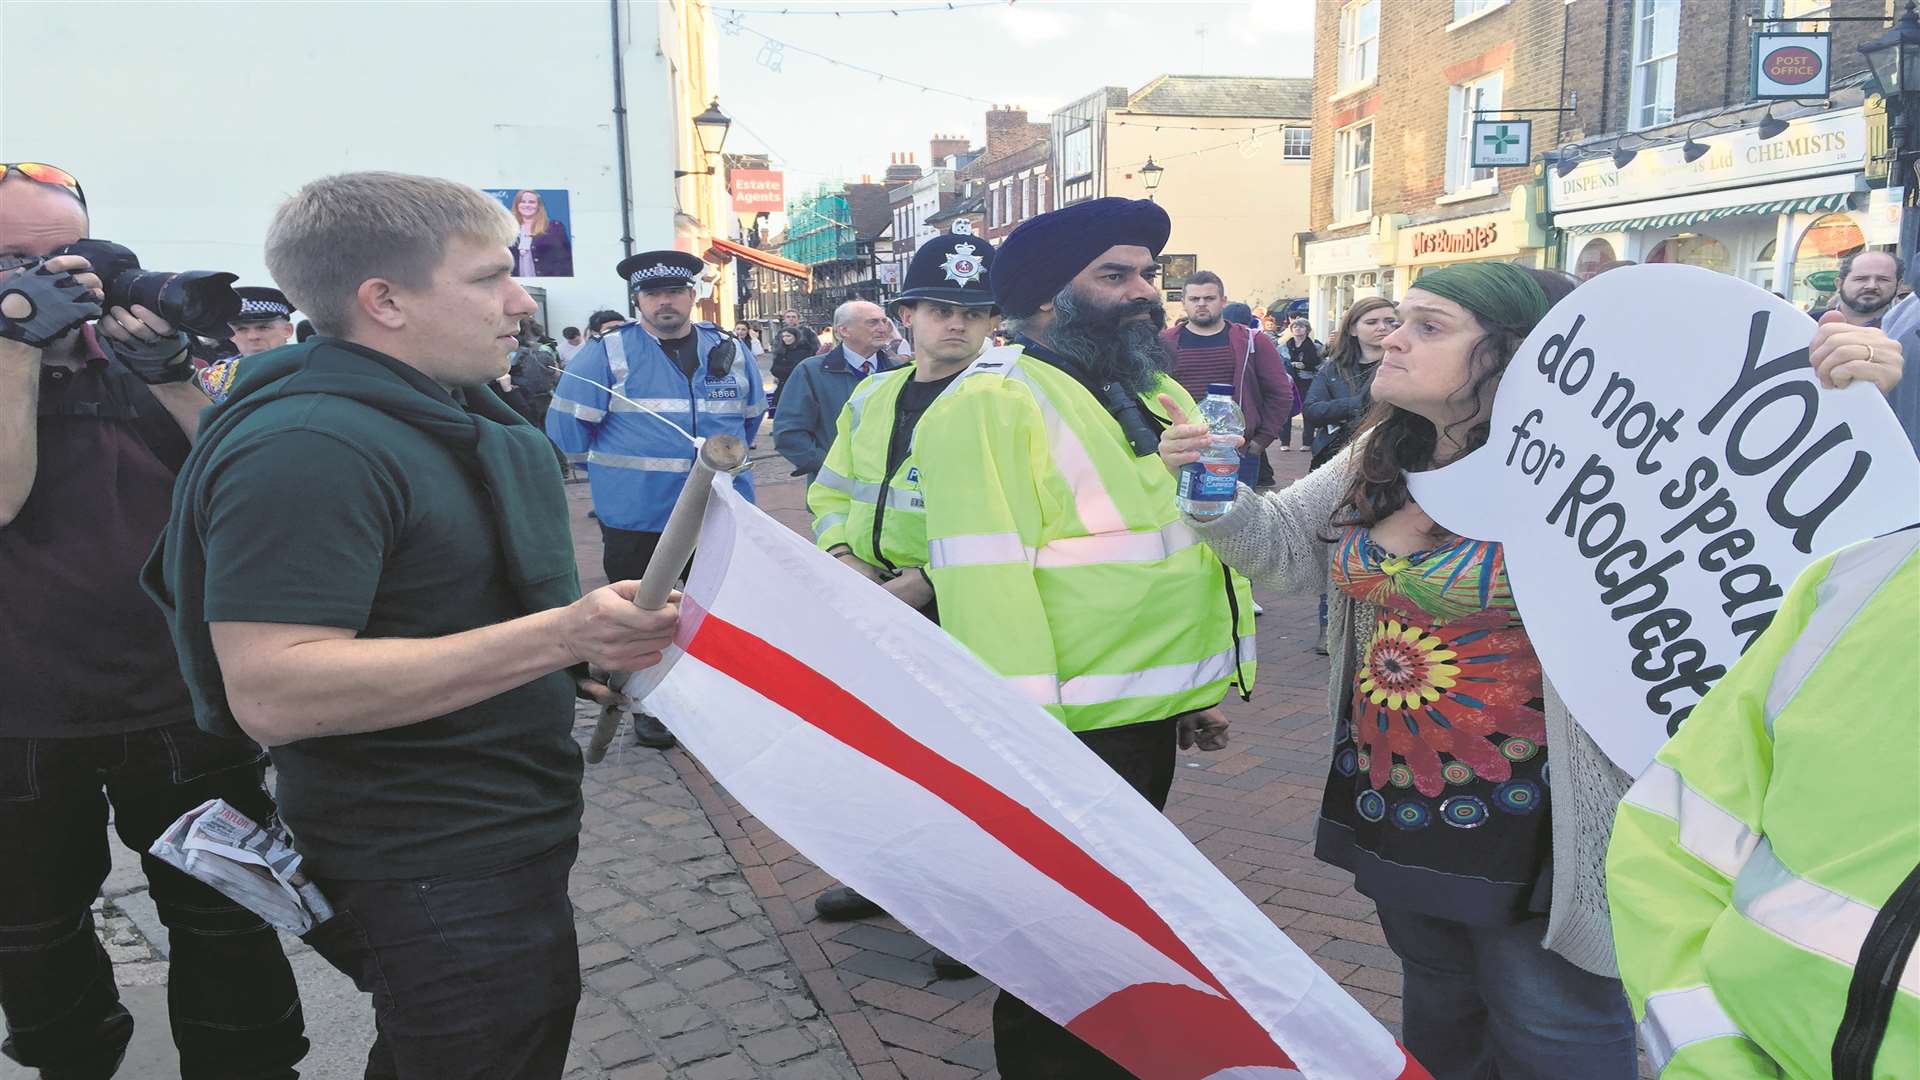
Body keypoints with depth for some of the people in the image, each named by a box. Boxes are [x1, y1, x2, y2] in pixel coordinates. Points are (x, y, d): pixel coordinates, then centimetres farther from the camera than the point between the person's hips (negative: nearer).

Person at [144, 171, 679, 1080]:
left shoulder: (431, 414, 11)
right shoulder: (307, 448, -24)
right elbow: (271, 693, -32)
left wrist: (584, 659, 14)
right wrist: (558, 636, -36)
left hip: (499, 834, 10)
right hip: (432, 873, -10)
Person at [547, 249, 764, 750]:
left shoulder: (729, 351, 4)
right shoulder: (607, 354, -7)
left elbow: (752, 413, 21)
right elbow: (567, 425, -3)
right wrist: (610, 469, 5)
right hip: (635, 519, -3)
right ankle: (648, 709, 25)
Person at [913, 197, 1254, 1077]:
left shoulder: (1155, 395, 12)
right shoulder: (991, 403, -16)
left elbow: (1203, 535, 18)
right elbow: (981, 578, -22)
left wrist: (1209, 682, 16)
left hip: (1152, 712, 9)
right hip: (1066, 726, -8)